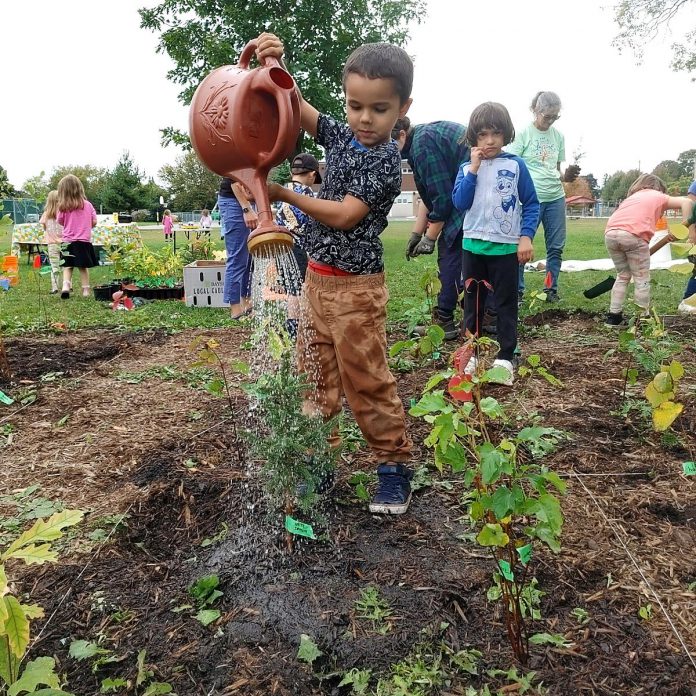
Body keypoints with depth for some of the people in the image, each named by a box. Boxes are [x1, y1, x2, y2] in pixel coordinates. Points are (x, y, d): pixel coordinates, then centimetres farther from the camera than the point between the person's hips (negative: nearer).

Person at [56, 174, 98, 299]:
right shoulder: (87, 204, -4)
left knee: (67, 266, 12)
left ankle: (66, 285, -8)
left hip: (68, 241, 0)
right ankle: (86, 290, 10)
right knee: (83, 267, 9)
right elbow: (94, 222, 0)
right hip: (84, 241, 0)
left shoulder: (63, 207, -7)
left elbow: (60, 222, 4)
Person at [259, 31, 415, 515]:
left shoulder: (386, 161, -13)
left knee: (366, 381, -1)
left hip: (355, 288, -7)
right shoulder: (341, 136, 9)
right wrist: (276, 66, -4)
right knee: (317, 375, 13)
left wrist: (284, 195, -12)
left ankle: (395, 465, 13)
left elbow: (345, 215, -19)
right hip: (318, 277, 8)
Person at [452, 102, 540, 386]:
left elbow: (531, 204, -1)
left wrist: (526, 236, -11)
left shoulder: (516, 165, -2)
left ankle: (505, 358, 12)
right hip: (473, 245, 3)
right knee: (473, 301, 11)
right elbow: (460, 203, -9)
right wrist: (473, 169, -12)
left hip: (506, 246, -2)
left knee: (506, 303, 4)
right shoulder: (467, 168, 4)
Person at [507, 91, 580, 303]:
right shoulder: (523, 134, -3)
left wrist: (566, 177, -3)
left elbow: (557, 168, 19)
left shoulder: (558, 136, 11)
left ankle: (552, 290, 18)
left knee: (556, 246, 6)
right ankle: (517, 291, 11)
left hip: (556, 198, 5)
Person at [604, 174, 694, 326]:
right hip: (633, 234, -5)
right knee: (641, 279, 8)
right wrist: (688, 229, 11)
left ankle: (614, 316, 20)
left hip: (610, 233, 5)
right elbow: (687, 202, 11)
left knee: (623, 275, 21)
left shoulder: (632, 197, 37)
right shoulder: (659, 196, 24)